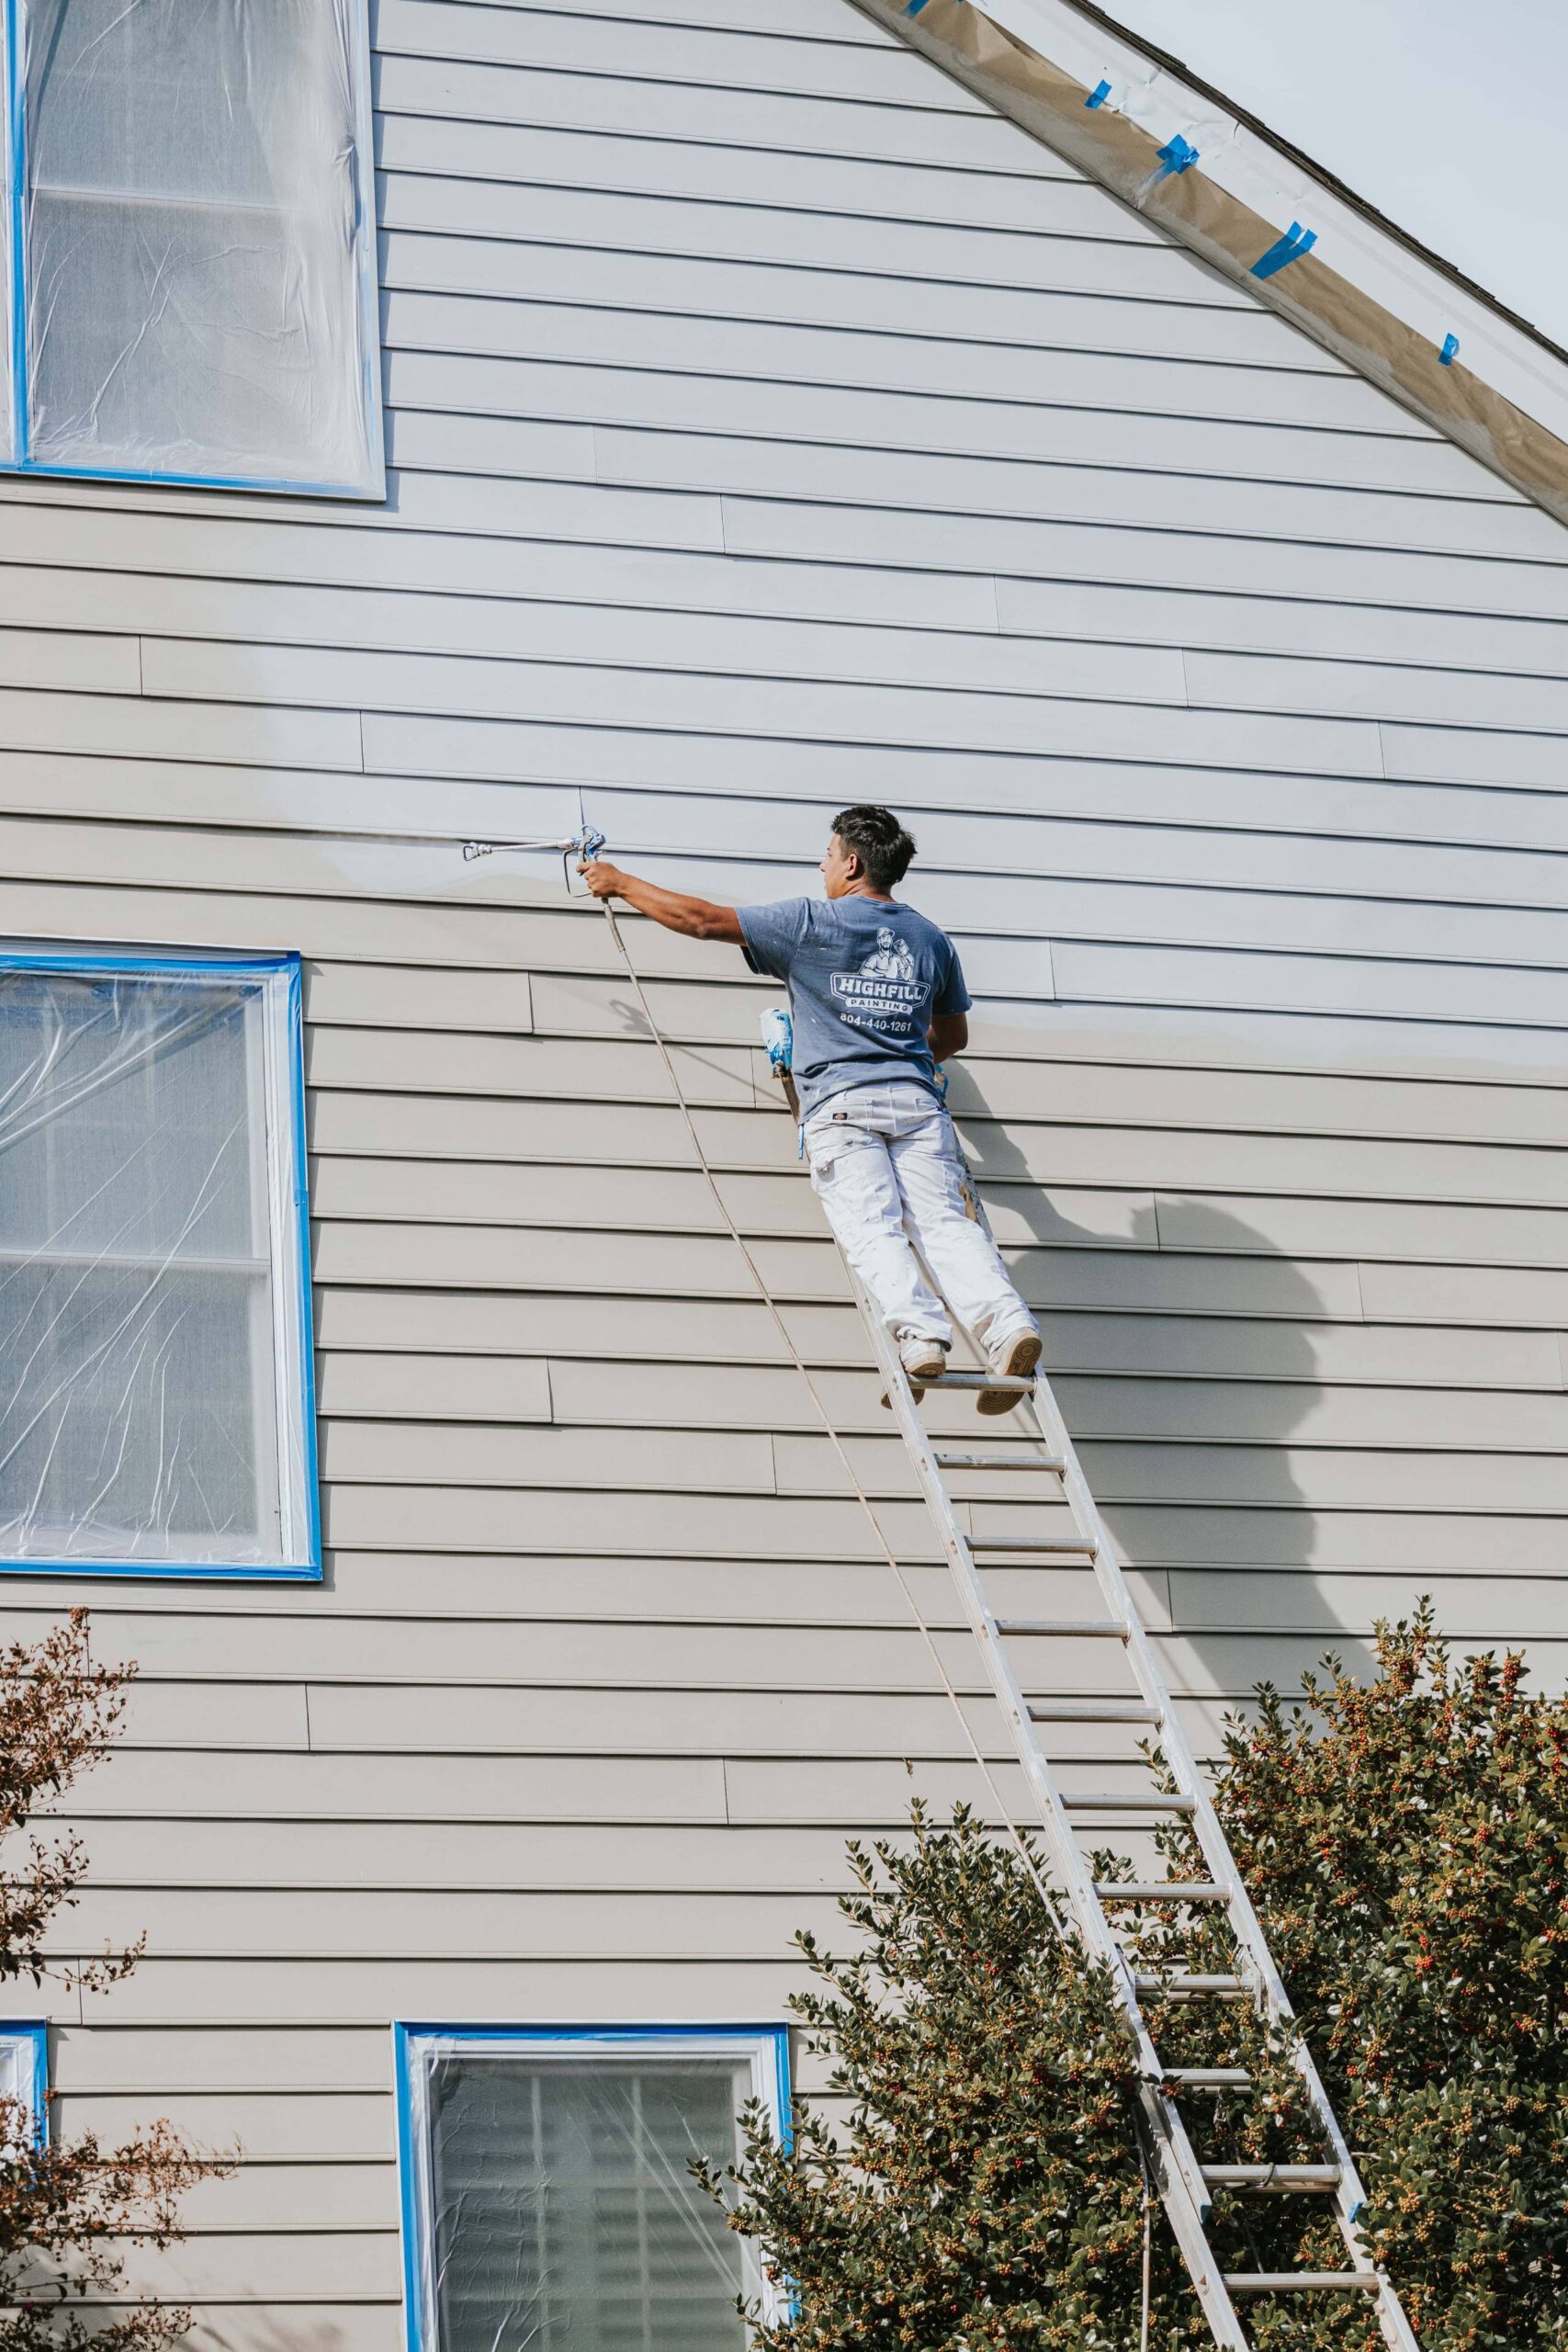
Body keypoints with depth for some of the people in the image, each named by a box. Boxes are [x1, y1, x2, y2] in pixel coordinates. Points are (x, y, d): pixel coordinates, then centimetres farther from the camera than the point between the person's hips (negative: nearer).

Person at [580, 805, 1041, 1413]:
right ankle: (1005, 1321, -32)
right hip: (917, 1101, 4)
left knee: (872, 1227, -15)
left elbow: (703, 919, 8)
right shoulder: (931, 940, 20)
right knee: (946, 1223, -9)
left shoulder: (811, 923, 6)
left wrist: (620, 882, 20)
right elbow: (953, 1035, 33)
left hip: (841, 1102, -4)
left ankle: (919, 1333, -38)